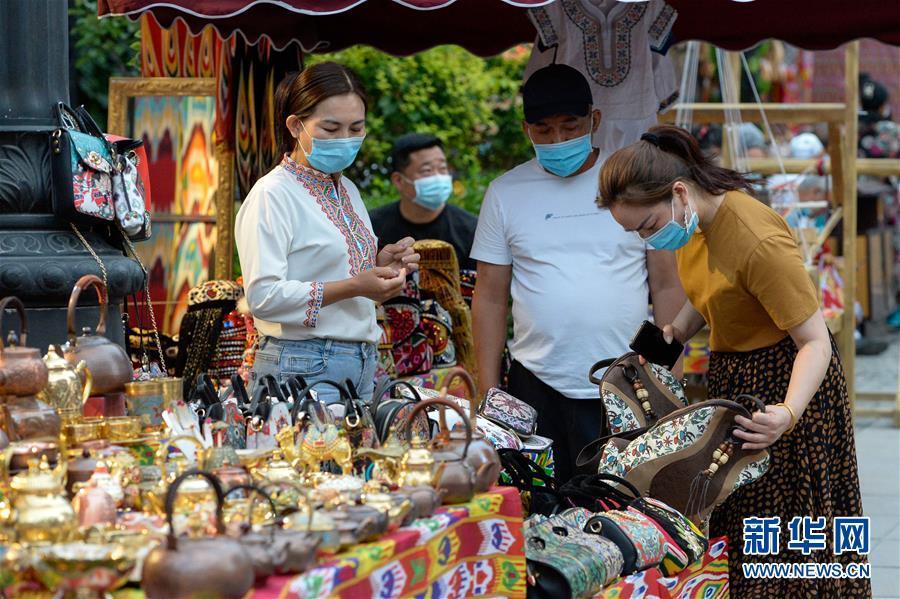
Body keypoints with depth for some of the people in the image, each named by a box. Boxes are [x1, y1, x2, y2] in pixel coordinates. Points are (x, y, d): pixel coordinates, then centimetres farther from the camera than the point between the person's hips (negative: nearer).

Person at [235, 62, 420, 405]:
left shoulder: (348, 191, 16)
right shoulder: (272, 196, -10)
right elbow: (263, 297, -20)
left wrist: (381, 266, 5)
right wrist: (354, 286, -23)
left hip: (363, 368, 8)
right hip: (304, 372, -8)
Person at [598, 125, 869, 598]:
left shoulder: (758, 240, -29)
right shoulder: (695, 221, -3)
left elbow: (815, 341, -27)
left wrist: (789, 413, -42)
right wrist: (675, 333, -2)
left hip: (787, 382, -8)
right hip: (731, 379, 8)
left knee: (791, 541, -4)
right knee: (735, 532, 12)